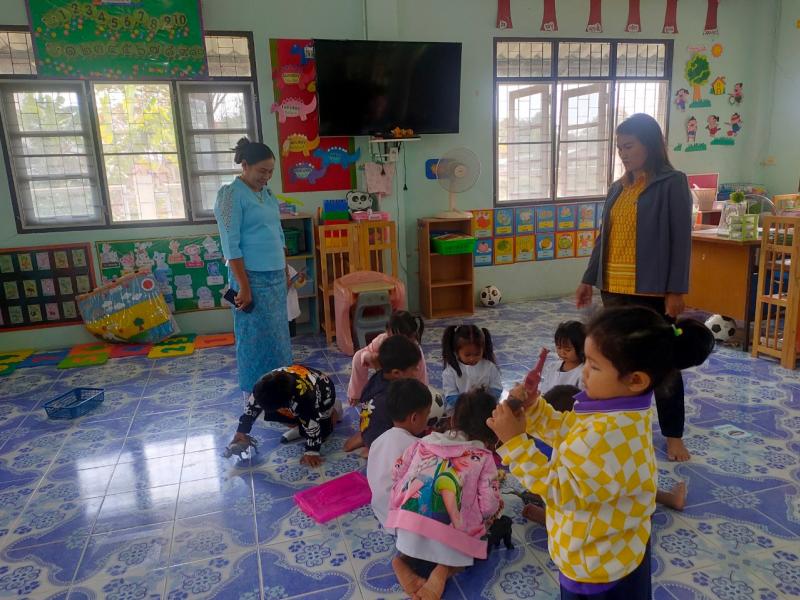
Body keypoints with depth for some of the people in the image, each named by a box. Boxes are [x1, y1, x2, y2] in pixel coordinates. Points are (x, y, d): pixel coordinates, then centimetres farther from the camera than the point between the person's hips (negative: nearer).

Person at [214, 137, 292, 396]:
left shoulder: (266, 193, 12)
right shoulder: (231, 194, -13)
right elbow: (231, 245, -18)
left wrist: (285, 271, 17)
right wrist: (243, 286, -21)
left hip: (275, 275, 8)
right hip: (252, 278, -8)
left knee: (277, 332, 15)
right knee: (256, 335, 2)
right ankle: (254, 393, 16)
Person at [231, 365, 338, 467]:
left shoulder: (304, 396, -46)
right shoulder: (267, 383, -30)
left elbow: (312, 424, -34)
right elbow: (252, 405, -12)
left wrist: (312, 452, -27)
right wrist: (242, 431, -9)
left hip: (324, 392, -6)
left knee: (320, 433, -17)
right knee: (269, 408, -11)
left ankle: (332, 412, 10)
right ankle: (296, 424, 10)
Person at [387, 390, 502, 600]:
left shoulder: (425, 442, 13)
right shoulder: (483, 458, 3)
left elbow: (398, 473, 18)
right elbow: (488, 507, -3)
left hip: (408, 526, 4)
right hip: (448, 538, -4)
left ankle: (403, 560, 5)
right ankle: (444, 569, 0)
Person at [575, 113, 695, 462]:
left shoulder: (672, 184, -5)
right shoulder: (619, 187, 12)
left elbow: (681, 240, -9)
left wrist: (676, 290, -14)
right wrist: (589, 279, 15)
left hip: (652, 290, -6)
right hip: (614, 289, 6)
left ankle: (673, 435, 18)